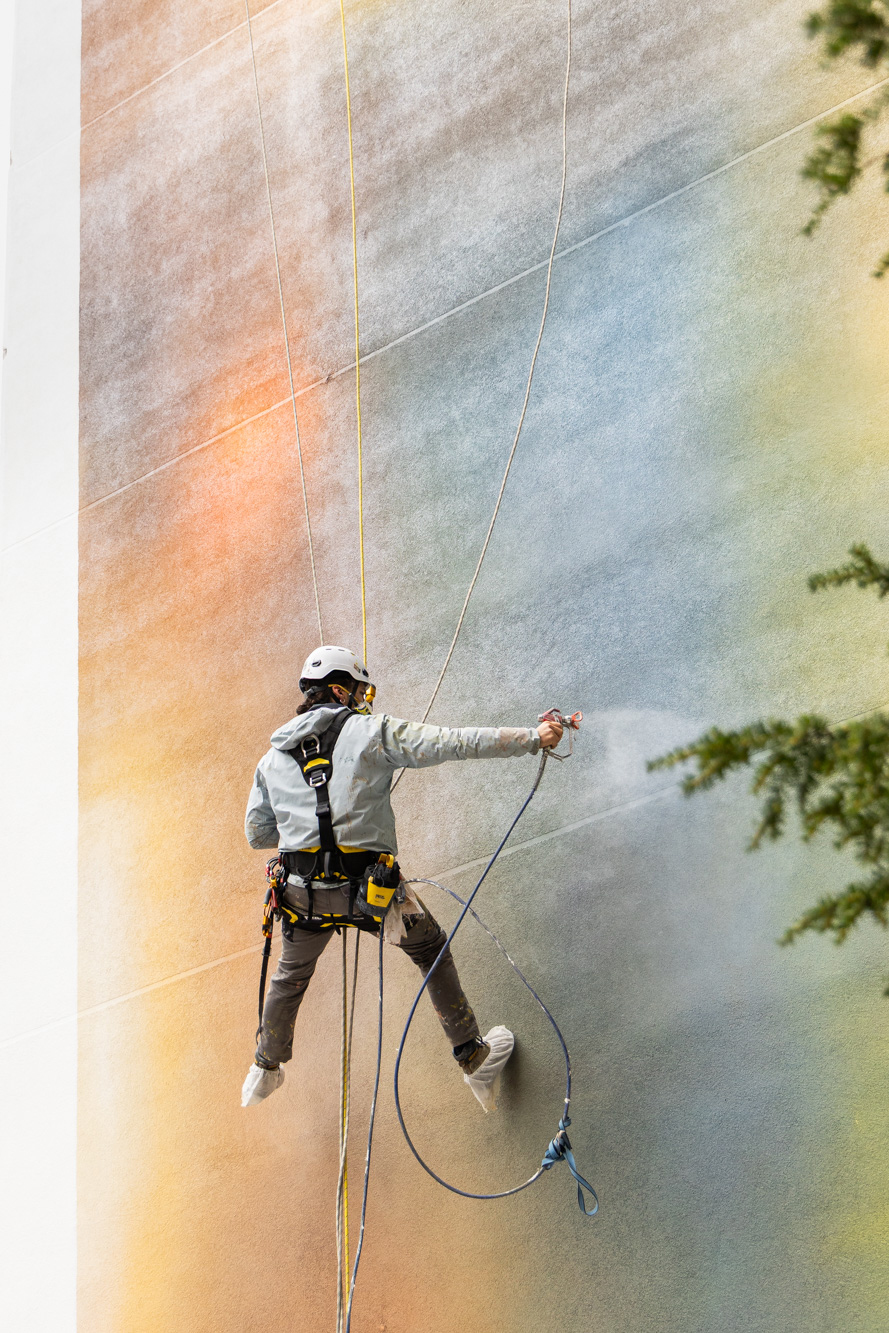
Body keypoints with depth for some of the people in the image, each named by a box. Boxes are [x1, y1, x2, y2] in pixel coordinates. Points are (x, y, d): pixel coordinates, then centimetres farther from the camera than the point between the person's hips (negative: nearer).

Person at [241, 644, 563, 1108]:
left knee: (292, 974, 30)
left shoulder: (273, 757, 12)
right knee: (430, 948, 21)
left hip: (303, 893, 4)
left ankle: (265, 1071, 44)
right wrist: (532, 738, -6)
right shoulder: (370, 731, -1)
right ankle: (473, 1057, 23)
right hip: (368, 888, -3)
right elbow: (452, 743, -7)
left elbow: (257, 833, 16)